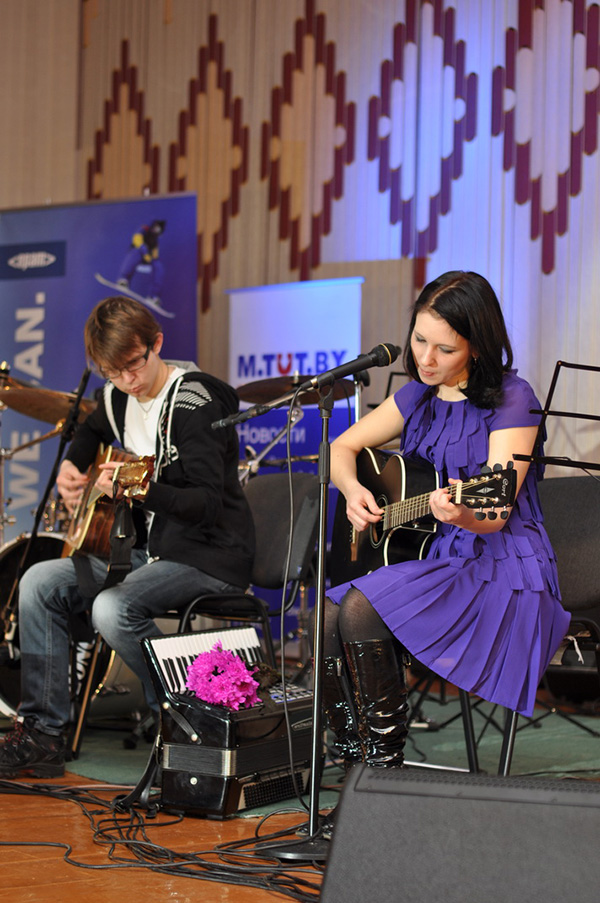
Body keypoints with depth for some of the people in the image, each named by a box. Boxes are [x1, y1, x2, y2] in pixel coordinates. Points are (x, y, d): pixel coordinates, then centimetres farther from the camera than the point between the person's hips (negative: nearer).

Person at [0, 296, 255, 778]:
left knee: (113, 608, -32)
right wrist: (71, 467, 13)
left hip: (210, 556, -9)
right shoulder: (119, 397, 7)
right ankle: (42, 734, 0)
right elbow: (91, 431, 33)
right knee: (39, 583, -4)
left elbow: (206, 504, -27)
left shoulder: (195, 404, -19)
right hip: (150, 548, 9)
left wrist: (142, 490, -40)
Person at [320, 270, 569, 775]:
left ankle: (387, 765, -13)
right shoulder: (419, 396, 10)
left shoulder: (512, 400, -11)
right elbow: (342, 447, 17)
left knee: (361, 611, -27)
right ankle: (356, 766, 0)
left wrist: (462, 514, -42)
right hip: (430, 557, 7)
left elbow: (495, 514, -19)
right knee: (327, 618, -16)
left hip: (500, 568, -7)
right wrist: (353, 491, -4)